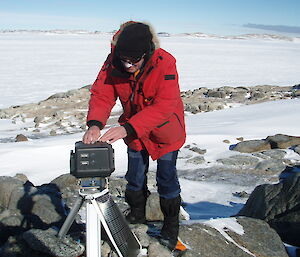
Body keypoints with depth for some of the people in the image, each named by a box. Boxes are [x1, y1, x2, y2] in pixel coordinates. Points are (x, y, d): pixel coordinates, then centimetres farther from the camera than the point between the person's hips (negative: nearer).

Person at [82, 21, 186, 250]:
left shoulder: (165, 64, -32)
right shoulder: (113, 62, -20)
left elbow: (164, 106, -39)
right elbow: (101, 94, -20)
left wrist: (128, 128, -47)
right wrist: (95, 124, -40)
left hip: (164, 131, -4)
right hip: (133, 131, 4)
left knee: (166, 179, 5)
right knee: (135, 176, 15)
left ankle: (171, 224, 27)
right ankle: (137, 214, 41)